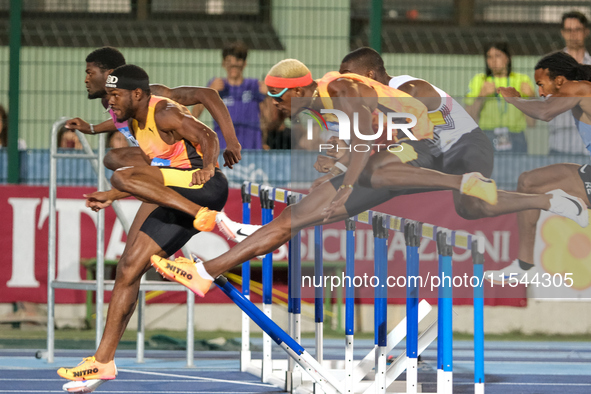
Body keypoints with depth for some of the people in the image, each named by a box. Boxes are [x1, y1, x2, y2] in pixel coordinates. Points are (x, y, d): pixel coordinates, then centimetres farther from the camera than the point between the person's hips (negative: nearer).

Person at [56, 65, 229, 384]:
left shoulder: (165, 114, -10)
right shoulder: (135, 124, 19)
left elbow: (208, 136, -21)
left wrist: (207, 166, -40)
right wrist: (111, 198, 23)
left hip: (205, 187, -9)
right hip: (173, 199, 9)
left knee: (122, 177, -29)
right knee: (129, 268, 2)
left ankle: (201, 215, -35)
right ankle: (103, 361, 4)